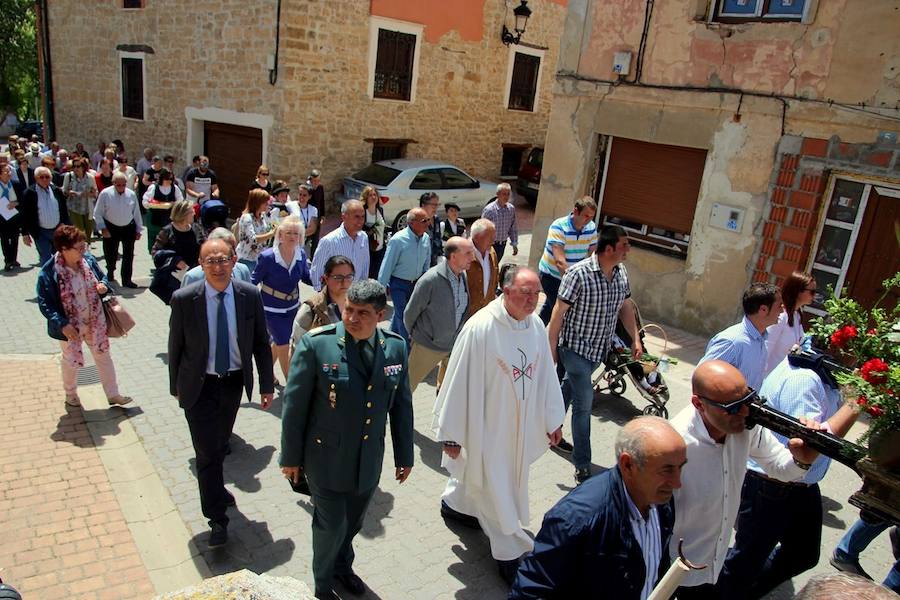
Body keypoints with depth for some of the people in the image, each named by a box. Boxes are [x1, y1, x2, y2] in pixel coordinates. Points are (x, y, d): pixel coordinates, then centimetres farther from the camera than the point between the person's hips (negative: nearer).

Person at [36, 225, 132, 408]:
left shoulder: (88, 260, -7)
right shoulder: (49, 272, -21)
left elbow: (102, 277, 10)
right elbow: (44, 303, -15)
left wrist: (104, 286, -14)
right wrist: (62, 324, -23)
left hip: (95, 322, 4)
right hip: (70, 327, -4)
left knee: (103, 356, 12)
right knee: (71, 360, 15)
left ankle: (113, 395, 25)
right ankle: (70, 394, 41)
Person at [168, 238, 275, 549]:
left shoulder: (250, 295, -11)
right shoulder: (184, 299, -16)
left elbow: (261, 343, -2)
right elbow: (175, 346, -4)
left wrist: (267, 384, -1)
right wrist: (176, 386, 4)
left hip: (234, 383, 3)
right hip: (199, 386, -3)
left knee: (220, 443, 23)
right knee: (207, 451, -1)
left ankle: (215, 487, 52)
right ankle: (217, 519, 13)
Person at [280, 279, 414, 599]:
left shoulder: (396, 346, -6)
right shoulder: (316, 344, -19)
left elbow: (401, 405, 2)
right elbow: (294, 405, -11)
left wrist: (404, 454, 8)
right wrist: (291, 456, -5)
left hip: (369, 461, 4)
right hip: (327, 459, -3)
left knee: (353, 522, 21)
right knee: (331, 525, 11)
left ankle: (342, 566, 52)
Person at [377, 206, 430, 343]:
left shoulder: (426, 238, -5)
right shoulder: (398, 240, -22)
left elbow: (427, 262, 9)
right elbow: (387, 265, -16)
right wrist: (382, 287, -11)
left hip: (416, 283, 6)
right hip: (398, 284, -6)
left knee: (399, 313, 22)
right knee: (403, 316, -4)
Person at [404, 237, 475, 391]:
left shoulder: (464, 276, -6)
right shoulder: (430, 280, -26)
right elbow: (410, 313, -12)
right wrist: (415, 335, 2)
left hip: (454, 343, 5)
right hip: (427, 346, -5)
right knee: (409, 385, 13)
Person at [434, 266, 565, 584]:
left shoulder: (537, 326, -8)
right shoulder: (480, 328, -26)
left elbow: (545, 374, 4)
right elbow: (459, 382, -20)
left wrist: (552, 418, 11)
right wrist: (451, 434, -14)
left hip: (519, 424, 6)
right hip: (485, 424, -6)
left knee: (476, 472, 27)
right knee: (495, 489, 9)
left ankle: (454, 504, 55)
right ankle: (510, 552, 29)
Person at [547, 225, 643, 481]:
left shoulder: (621, 273, 0)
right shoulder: (579, 274, -22)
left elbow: (626, 306, 13)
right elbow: (559, 312, -17)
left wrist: (636, 339, 8)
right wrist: (552, 349, -15)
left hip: (598, 349, 7)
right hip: (575, 347, -7)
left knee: (569, 391, 23)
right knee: (584, 402, -7)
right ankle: (582, 466, 3)